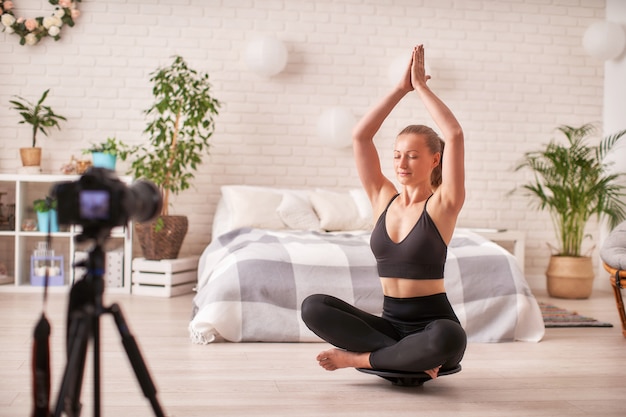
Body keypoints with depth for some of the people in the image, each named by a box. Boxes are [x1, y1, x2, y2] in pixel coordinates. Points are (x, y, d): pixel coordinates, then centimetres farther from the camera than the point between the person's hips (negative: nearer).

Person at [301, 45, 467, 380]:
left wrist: (421, 86, -9)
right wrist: (401, 88, -2)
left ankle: (359, 357, -17)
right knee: (313, 307, -19)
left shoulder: (442, 204, -5)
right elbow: (360, 135, 0)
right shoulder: (383, 199, 6)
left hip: (432, 324, -4)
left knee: (448, 338, -41)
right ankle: (413, 357, -18)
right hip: (390, 324, 4)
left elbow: (454, 135, -18)